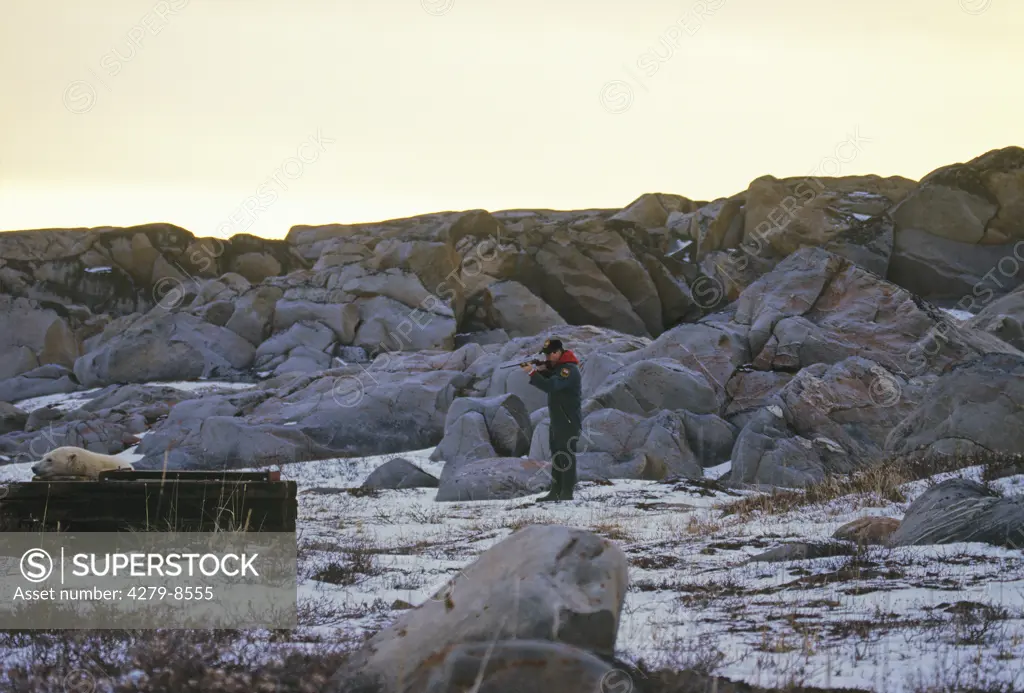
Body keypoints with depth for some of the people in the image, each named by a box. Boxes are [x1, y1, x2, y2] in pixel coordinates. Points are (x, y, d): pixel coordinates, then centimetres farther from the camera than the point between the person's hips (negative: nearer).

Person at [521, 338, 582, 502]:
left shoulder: (569, 370, -19)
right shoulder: (557, 366, 14)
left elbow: (550, 386, -30)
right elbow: (548, 382, 16)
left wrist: (532, 372, -24)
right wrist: (541, 371, -3)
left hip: (568, 422, -11)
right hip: (557, 421, 11)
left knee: (566, 457, -9)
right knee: (557, 456, 14)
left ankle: (567, 493, -9)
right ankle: (555, 492, 19)